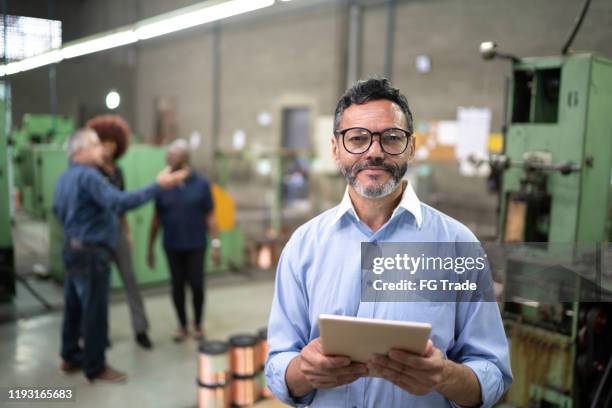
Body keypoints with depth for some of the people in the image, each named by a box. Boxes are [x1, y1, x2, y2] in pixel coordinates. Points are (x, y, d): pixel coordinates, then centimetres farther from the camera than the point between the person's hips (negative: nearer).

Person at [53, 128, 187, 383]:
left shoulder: (65, 177, 11)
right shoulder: (87, 175, -21)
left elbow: (58, 210, 24)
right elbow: (119, 202, -35)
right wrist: (158, 186, -36)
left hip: (73, 248, 10)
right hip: (91, 253, -10)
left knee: (75, 307, 19)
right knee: (95, 311, 0)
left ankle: (70, 357, 32)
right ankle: (95, 368, 11)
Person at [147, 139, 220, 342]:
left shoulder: (201, 183, -4)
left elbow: (210, 216, -2)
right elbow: (157, 218, 5)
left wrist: (216, 244, -7)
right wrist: (150, 248, 7)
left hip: (196, 246, -1)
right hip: (172, 247, 2)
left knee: (197, 285, 1)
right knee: (177, 286, 7)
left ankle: (198, 325, 22)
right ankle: (182, 326, 24)